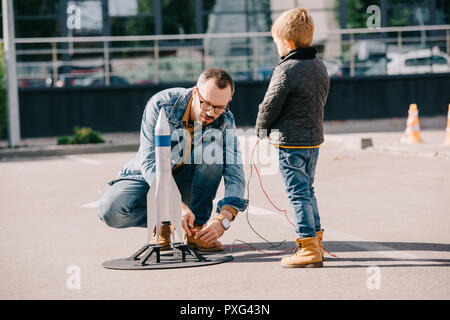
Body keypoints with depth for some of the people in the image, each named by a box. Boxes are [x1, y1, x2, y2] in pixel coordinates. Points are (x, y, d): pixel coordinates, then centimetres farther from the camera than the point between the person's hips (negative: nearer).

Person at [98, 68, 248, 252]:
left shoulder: (225, 121, -17)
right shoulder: (161, 105, -25)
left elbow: (235, 176, -21)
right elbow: (149, 162, -29)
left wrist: (223, 219, -40)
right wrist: (178, 206, -42)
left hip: (186, 182, 2)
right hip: (149, 178, -2)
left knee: (214, 146, -28)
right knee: (110, 211, -31)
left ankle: (197, 228, -18)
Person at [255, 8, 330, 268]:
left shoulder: (286, 70, -17)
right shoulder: (321, 67, 8)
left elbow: (269, 107, -12)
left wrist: (262, 129, 6)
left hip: (291, 142, -8)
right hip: (315, 138, 8)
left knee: (298, 194, -4)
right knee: (308, 190, 18)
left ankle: (309, 249, -4)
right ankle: (316, 242, 24)